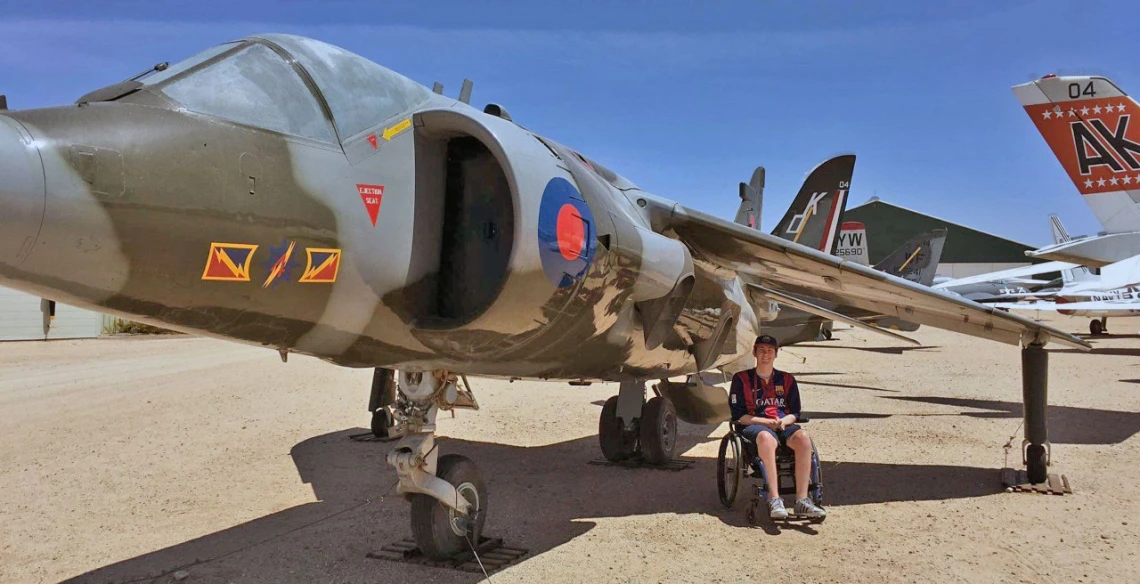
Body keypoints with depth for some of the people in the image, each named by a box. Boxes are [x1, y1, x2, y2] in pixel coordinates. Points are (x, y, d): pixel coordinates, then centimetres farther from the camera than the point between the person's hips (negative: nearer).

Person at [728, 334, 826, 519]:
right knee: (766, 437, -41)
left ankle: (802, 500, -34)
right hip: (754, 426, -3)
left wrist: (784, 420, -8)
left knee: (802, 438, -32)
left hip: (783, 425, 3)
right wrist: (765, 421, -11)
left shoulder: (787, 380, 18)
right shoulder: (742, 379, 8)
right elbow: (738, 415, 2)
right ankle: (774, 500, -44)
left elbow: (795, 413, 16)